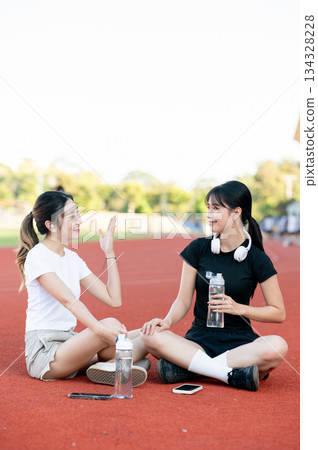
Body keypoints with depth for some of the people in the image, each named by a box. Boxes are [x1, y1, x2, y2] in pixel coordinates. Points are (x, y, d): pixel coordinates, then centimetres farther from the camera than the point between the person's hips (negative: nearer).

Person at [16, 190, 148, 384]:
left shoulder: (73, 258, 13)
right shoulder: (38, 257, -11)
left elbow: (113, 299, 7)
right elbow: (67, 299, -28)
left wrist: (110, 253, 5)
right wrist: (99, 327, -42)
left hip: (69, 343, 8)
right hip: (44, 351, -8)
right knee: (111, 324, -32)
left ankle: (110, 364, -28)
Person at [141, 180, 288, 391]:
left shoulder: (257, 259, -2)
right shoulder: (198, 248, 4)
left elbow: (279, 313, 1)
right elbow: (183, 300, 5)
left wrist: (239, 308, -13)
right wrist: (168, 321, -15)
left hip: (240, 340, -1)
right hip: (199, 339, 1)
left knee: (278, 346, -34)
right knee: (152, 337, -28)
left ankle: (188, 367, -26)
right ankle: (231, 374, -28)